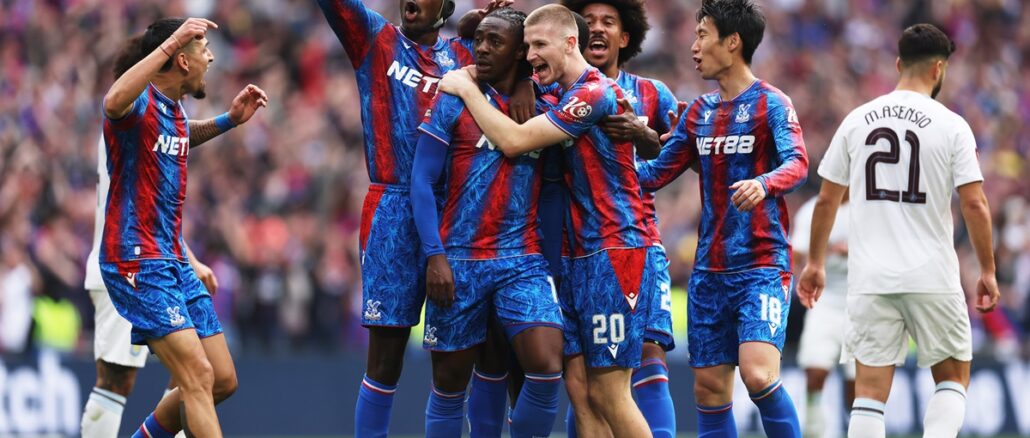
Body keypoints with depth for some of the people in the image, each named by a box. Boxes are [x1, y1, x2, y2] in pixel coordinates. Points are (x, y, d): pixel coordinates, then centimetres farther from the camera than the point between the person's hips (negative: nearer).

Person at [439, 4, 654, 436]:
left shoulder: (593, 93, -13)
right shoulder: (561, 96, 16)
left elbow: (514, 141, -17)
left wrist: (467, 89, -5)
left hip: (614, 253, -9)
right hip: (581, 255, 9)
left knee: (608, 393, -9)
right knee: (582, 392, 3)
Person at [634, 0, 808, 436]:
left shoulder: (771, 104, -6)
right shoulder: (699, 111, 14)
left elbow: (797, 163, -21)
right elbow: (657, 173, 18)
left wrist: (763, 184, -42)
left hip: (761, 265, -7)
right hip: (709, 269, 7)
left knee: (758, 374, -22)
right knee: (709, 387, 4)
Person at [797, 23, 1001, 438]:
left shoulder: (858, 120, 5)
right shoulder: (951, 126, -4)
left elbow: (826, 200, 9)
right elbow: (974, 204, -8)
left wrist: (815, 263, 20)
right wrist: (987, 271, 2)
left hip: (870, 279, 2)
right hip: (932, 277, -2)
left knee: (870, 390, 3)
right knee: (953, 378, 13)